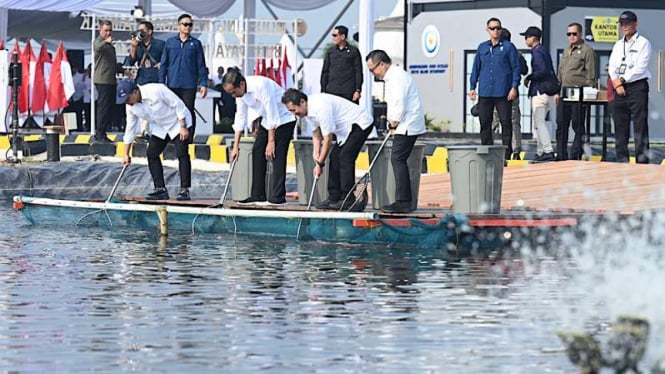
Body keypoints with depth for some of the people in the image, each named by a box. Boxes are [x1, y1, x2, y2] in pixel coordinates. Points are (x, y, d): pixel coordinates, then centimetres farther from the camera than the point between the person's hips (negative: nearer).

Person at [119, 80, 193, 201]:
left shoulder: (156, 90, -30)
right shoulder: (131, 106, -9)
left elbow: (178, 105, -24)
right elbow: (130, 130, 0)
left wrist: (183, 127, -25)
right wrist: (126, 155, 0)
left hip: (178, 122, -7)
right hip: (160, 128, 7)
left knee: (182, 154, -16)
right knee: (151, 154, -3)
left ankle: (184, 190, -14)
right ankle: (160, 189, 2)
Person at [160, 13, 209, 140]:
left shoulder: (195, 44, 6)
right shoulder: (170, 42, 8)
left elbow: (201, 65, 6)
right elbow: (163, 64, 9)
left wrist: (203, 84, -1)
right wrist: (161, 83, 3)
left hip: (189, 85, -1)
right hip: (173, 84, 1)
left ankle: (189, 139, 2)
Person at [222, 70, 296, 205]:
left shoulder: (261, 85, -31)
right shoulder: (240, 92, -6)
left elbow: (272, 114, -28)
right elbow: (240, 118, 2)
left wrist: (271, 142, -25)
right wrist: (236, 146, 1)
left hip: (283, 118, -8)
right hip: (266, 120, 8)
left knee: (277, 155, -15)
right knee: (257, 151, 1)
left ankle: (278, 197, -14)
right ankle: (257, 195, 3)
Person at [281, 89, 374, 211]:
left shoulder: (321, 107, -31)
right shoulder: (308, 109, -1)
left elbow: (328, 139, -26)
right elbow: (316, 135, 8)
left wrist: (320, 163, -18)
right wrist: (316, 155, -4)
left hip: (361, 123, -10)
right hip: (347, 128, 10)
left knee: (345, 157, -18)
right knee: (335, 157, 6)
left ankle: (348, 201, -19)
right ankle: (334, 199, 8)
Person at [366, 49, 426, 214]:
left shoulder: (397, 77, -16)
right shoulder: (393, 76, 18)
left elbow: (400, 105, -23)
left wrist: (393, 124, -10)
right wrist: (392, 124, 13)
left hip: (407, 126, -11)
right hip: (406, 126, 11)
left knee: (398, 160, -12)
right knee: (398, 160, 10)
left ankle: (403, 203, -13)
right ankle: (404, 201, 12)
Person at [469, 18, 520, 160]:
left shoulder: (508, 47, 1)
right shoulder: (482, 48, 12)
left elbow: (516, 68, 0)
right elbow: (476, 68, 16)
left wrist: (514, 87, -7)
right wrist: (472, 87, 11)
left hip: (503, 93, -4)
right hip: (485, 93, 4)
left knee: (506, 122, -2)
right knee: (484, 123, 4)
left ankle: (507, 152, 2)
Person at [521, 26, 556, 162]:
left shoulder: (537, 52, -12)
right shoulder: (544, 50, 18)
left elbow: (543, 71, -23)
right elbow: (551, 72, 20)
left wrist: (529, 78, -11)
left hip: (538, 92, -10)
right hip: (546, 92, 10)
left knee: (539, 123, -10)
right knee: (538, 124, 14)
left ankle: (548, 151, -16)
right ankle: (540, 153, 15)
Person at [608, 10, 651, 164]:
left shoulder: (643, 43, 0)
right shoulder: (618, 45, 18)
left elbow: (640, 68, -10)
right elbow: (612, 66, 11)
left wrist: (622, 80, -10)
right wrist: (616, 83, -7)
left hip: (637, 86, -6)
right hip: (619, 88, 6)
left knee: (640, 126, -9)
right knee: (620, 128, 5)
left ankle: (642, 161, -12)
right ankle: (622, 161, 8)